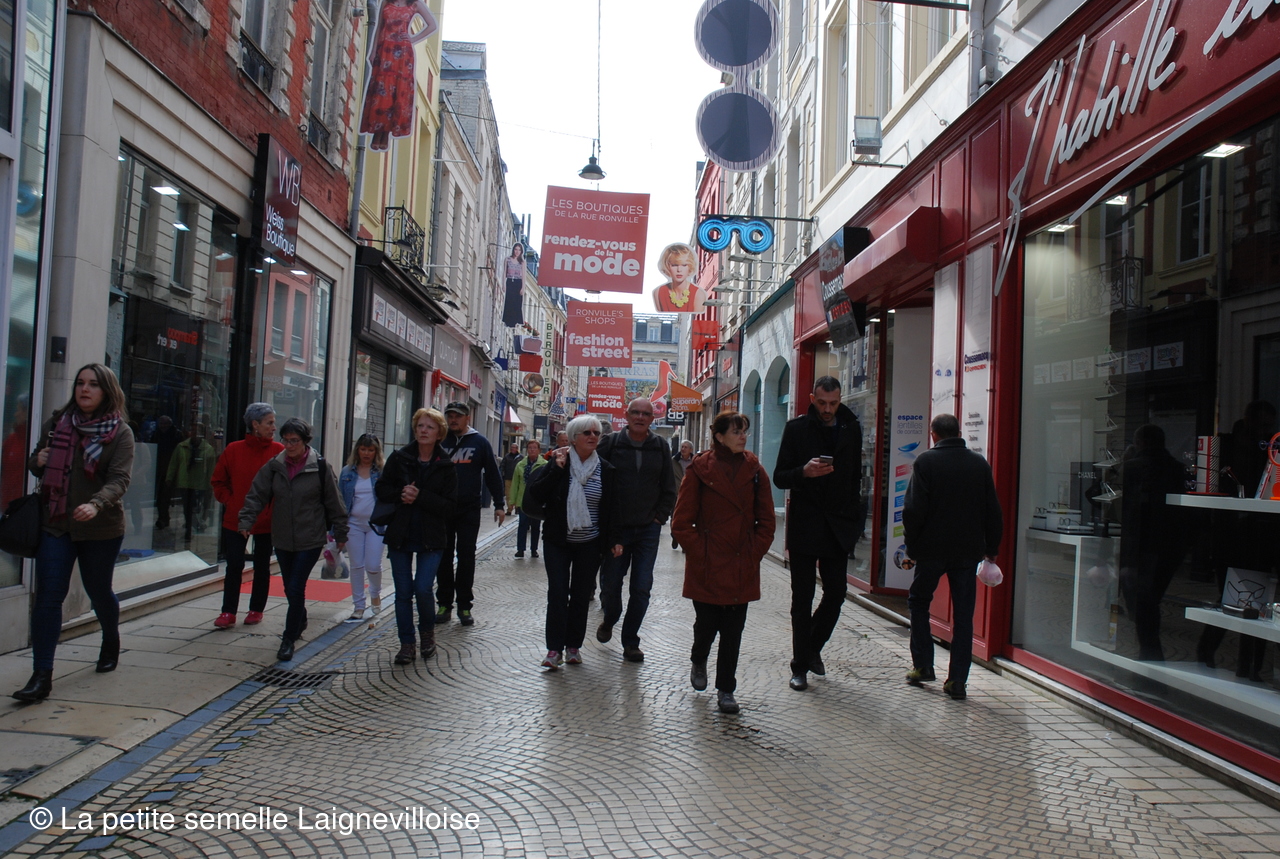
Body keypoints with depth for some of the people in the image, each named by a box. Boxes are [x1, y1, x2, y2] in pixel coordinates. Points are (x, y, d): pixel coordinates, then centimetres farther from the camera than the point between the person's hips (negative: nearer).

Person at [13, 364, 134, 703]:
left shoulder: (120, 432, -7)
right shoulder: (57, 423, 5)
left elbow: (120, 479, -17)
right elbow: (36, 464, 18)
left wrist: (95, 504, -36)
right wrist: (37, 461, -6)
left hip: (101, 528, -2)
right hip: (55, 524, 3)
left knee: (98, 591, 14)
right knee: (47, 596, -5)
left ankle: (111, 641, 43)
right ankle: (42, 676, -3)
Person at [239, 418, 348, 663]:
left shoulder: (320, 467, -9)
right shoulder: (274, 466, 0)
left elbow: (333, 502, -3)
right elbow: (256, 495, 2)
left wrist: (340, 533, 1)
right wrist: (246, 521, -12)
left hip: (311, 540, -4)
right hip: (282, 539, 4)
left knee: (296, 587, -8)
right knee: (289, 587, 16)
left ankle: (289, 639, 4)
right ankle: (300, 622, 41)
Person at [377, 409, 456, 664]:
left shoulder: (446, 466, -4)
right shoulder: (399, 458, 1)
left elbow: (448, 505, -9)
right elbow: (382, 489, 4)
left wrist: (420, 497, -21)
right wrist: (400, 495, -16)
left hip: (431, 538, -2)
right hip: (399, 535, 2)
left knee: (423, 589, -9)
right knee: (403, 592, 7)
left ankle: (428, 631, 21)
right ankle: (406, 643, 19)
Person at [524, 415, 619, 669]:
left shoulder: (606, 470, 1)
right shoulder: (558, 463, -5)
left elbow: (612, 509, 6)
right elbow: (535, 496, -13)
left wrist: (613, 540, 0)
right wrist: (556, 469, -19)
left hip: (590, 544, 2)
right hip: (558, 541, -1)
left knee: (581, 595, 7)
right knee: (557, 593, -6)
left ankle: (573, 645, 19)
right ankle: (554, 648, 0)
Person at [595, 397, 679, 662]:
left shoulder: (660, 446, 4)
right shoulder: (610, 443, -3)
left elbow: (669, 488, 10)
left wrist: (660, 517, 3)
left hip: (648, 530, 1)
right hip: (615, 528, -1)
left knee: (641, 588, 0)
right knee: (610, 585, 5)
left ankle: (630, 641, 15)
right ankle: (609, 620, 37)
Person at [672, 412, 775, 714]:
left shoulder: (755, 471, 3)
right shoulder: (700, 470, -5)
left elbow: (766, 522, 8)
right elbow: (681, 522, -3)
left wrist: (754, 554, 0)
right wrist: (700, 553, -8)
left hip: (742, 568, 2)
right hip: (706, 566, -2)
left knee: (733, 630, 4)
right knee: (707, 622, 7)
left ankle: (726, 690, 18)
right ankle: (698, 662, 40)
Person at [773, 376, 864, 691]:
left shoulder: (852, 429, 7)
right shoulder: (796, 428, -3)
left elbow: (855, 478, 13)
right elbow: (779, 477, -4)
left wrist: (854, 520, 7)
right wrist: (804, 472, -24)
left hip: (837, 527, 3)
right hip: (804, 526, -3)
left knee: (836, 593, 5)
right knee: (802, 600, 3)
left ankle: (813, 648, 29)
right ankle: (800, 666, 13)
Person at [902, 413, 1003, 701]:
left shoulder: (926, 461, -7)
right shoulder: (979, 463, 3)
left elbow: (914, 510, -10)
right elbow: (992, 511, 6)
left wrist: (911, 545, -1)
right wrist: (991, 547, 14)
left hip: (932, 548, -3)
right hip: (969, 549, 3)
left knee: (919, 602, 17)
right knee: (963, 615, 6)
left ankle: (923, 665, 15)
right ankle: (957, 681, 6)